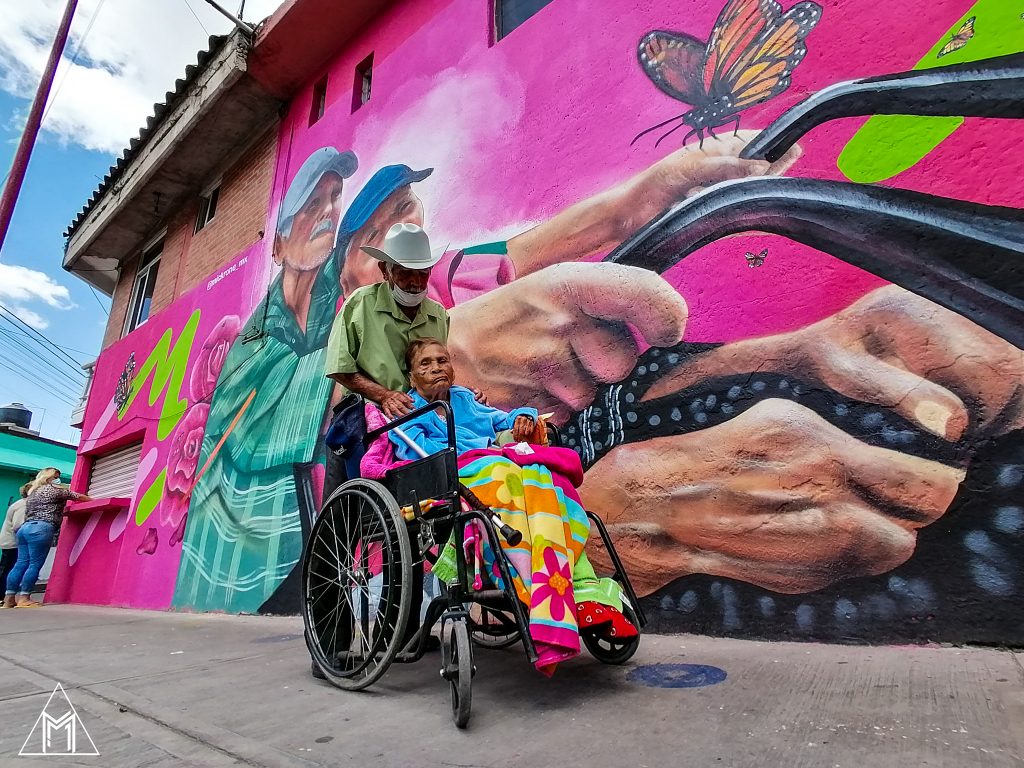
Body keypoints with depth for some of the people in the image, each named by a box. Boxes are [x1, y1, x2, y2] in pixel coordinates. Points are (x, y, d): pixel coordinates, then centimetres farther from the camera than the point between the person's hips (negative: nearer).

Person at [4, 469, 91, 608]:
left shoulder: (32, 492, 27)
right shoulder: (55, 489, 2)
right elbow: (78, 497, 5)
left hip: (25, 528, 9)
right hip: (41, 529, -9)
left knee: (21, 563, 6)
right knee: (35, 564, -7)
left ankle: (9, 599, 5)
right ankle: (24, 599, -8)